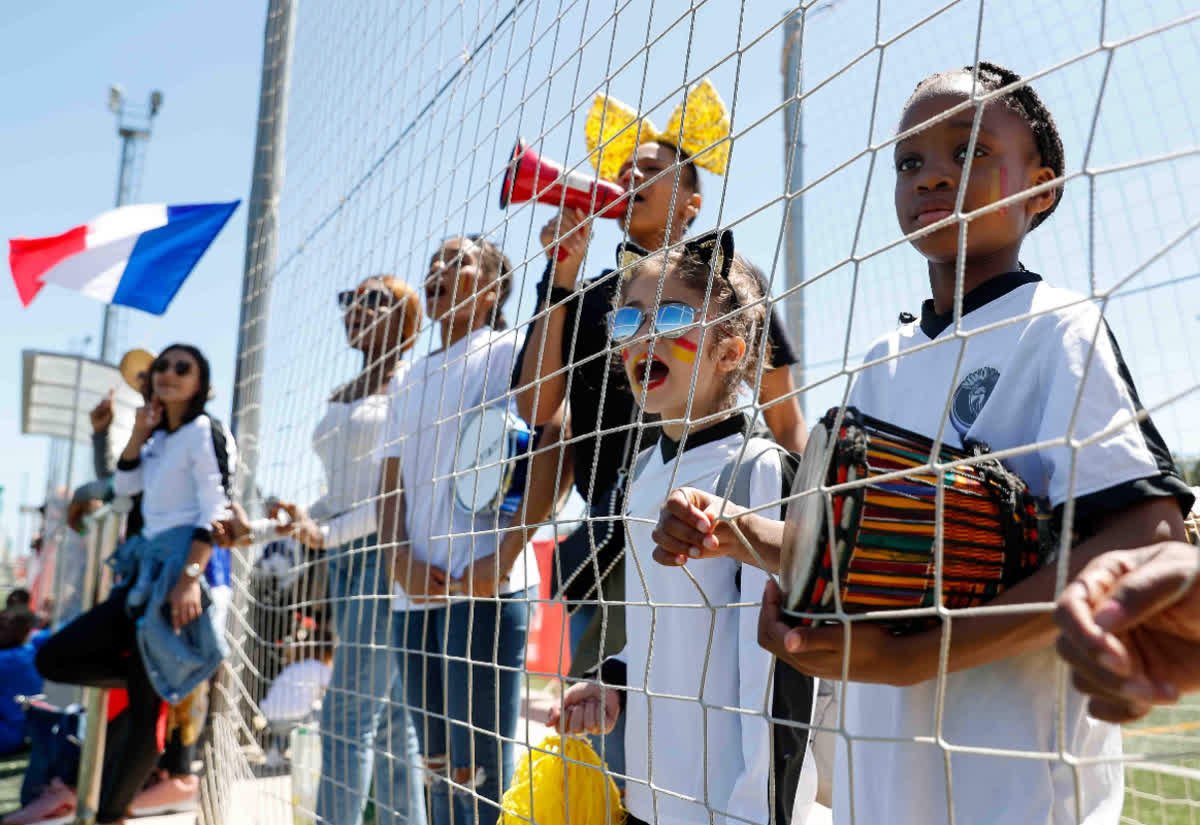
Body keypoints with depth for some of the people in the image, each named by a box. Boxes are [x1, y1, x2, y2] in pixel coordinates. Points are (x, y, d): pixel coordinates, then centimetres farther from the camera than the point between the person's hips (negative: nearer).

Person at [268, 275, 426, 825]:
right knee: (387, 718, 9)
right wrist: (307, 518, 1)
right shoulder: (340, 399, 20)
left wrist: (330, 531, -17)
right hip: (345, 557, 8)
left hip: (385, 551, -8)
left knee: (349, 714, -9)